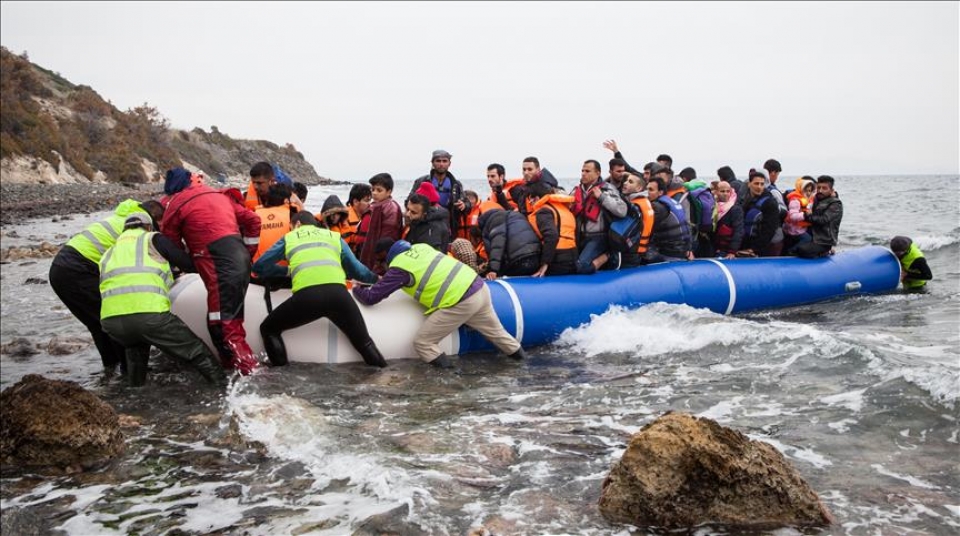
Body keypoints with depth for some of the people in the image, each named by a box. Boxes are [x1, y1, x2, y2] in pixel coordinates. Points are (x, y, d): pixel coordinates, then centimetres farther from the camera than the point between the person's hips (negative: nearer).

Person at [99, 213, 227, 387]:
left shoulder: (110, 252, 31)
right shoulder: (153, 239, 16)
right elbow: (190, 265, 12)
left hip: (110, 320, 5)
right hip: (149, 314, -5)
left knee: (134, 342, 39)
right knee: (195, 350, 7)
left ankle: (136, 388, 39)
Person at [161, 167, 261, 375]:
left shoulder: (177, 204, 6)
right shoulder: (218, 194, 24)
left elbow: (170, 243, 10)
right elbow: (252, 220, 22)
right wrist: (248, 252, 25)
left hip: (218, 261, -8)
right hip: (240, 256, 8)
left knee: (222, 321, -9)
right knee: (231, 316, 15)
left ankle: (245, 366, -16)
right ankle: (233, 361, 19)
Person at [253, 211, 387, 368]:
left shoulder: (288, 238, 27)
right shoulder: (335, 236, 30)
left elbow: (259, 267, 30)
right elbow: (356, 270, 32)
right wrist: (375, 278, 52)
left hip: (306, 295, -2)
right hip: (337, 293, 2)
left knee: (268, 329, 21)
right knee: (363, 341, 18)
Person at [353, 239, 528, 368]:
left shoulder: (399, 267, -5)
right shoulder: (420, 247, 15)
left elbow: (371, 297, 0)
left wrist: (357, 289, 22)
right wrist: (385, 280, 37)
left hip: (460, 303, -8)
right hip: (479, 287, 8)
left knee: (422, 343, 1)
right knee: (496, 332, 28)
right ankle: (523, 359, 41)